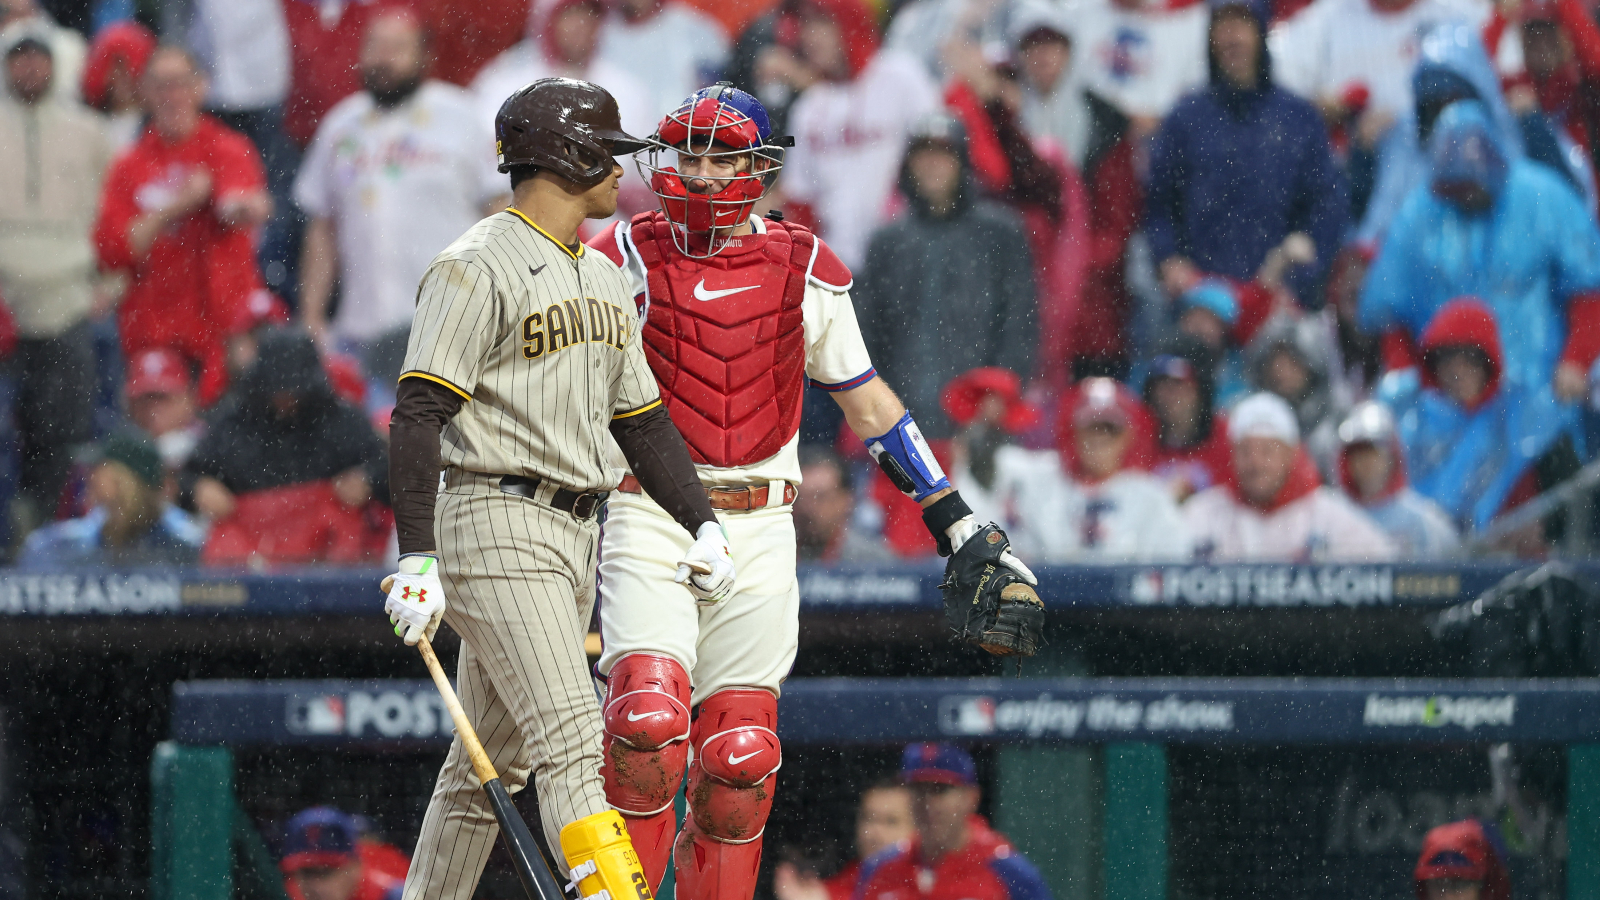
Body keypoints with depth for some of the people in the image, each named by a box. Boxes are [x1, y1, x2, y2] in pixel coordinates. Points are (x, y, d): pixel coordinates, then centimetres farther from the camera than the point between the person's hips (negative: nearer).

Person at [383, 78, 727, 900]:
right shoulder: (476, 268, -10)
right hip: (495, 530, -9)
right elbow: (418, 414, -16)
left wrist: (703, 525, 12)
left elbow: (642, 418, 23)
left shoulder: (603, 278, 18)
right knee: (570, 741, -18)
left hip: (573, 538, 9)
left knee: (492, 765, 12)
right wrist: (416, 559, -24)